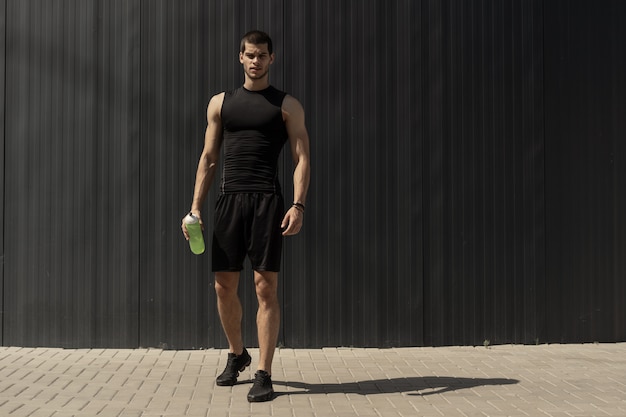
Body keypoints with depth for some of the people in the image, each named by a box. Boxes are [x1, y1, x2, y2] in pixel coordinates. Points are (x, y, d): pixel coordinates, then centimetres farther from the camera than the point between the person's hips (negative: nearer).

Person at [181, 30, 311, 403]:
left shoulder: (287, 105, 6)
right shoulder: (220, 103, 14)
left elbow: (302, 159, -1)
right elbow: (209, 159, 13)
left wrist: (298, 205, -14)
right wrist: (196, 207, 5)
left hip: (268, 202, -3)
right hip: (230, 199, 3)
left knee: (266, 288, -4)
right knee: (224, 286, 7)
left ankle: (264, 375, 2)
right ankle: (237, 355, 31)